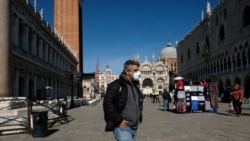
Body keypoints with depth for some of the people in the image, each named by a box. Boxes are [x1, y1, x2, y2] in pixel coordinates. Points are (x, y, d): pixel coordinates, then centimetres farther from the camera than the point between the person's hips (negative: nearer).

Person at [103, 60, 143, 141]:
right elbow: (108, 103, -17)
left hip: (135, 127, 8)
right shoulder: (116, 85, -10)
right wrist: (118, 120, -19)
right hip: (122, 127, -8)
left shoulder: (135, 87, 17)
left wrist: (139, 118, 14)